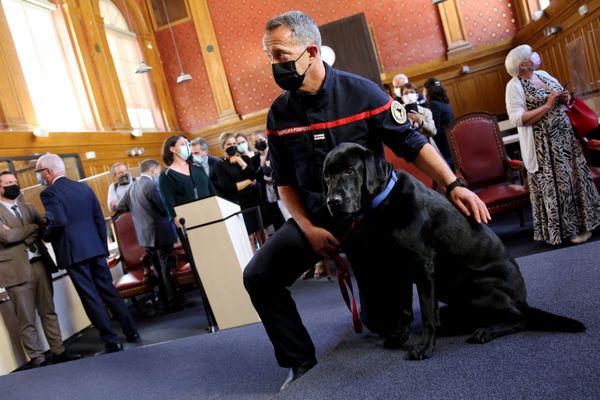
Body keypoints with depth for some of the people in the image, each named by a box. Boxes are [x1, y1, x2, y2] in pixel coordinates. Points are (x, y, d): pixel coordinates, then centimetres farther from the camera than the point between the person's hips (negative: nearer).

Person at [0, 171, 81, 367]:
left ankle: (58, 351, 19)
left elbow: (45, 228, 5)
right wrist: (33, 228, -5)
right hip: (17, 270, -5)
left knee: (48, 312, 11)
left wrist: (19, 233, -11)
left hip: (39, 264, 5)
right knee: (27, 320, 4)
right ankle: (37, 359, 13)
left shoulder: (29, 208, 15)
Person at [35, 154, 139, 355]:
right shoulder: (84, 187, 11)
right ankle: (131, 331, 17)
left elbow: (59, 222, -22)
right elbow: (100, 219, 11)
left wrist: (45, 236, -3)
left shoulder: (49, 193, -8)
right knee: (109, 291, 13)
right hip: (95, 248, 6)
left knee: (91, 297, 0)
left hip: (73, 252, -6)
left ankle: (112, 341, 3)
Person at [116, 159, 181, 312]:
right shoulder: (150, 185, -16)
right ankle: (174, 303, 6)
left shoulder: (133, 187, 9)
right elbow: (165, 208, -16)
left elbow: (120, 207, 15)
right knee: (166, 269, 0)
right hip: (160, 234, -7)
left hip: (145, 236, 7)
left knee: (160, 270, 14)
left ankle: (167, 303, 20)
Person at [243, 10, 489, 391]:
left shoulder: (361, 91, -11)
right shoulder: (279, 114, -1)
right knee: (259, 276, -14)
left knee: (381, 321, -4)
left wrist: (454, 185, -19)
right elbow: (286, 183, 6)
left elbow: (412, 142, -8)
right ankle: (301, 362, 4)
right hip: (315, 217, 3)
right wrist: (308, 229, -7)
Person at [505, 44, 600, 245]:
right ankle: (568, 228, 11)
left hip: (565, 136, 7)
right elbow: (517, 118, -21)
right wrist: (547, 105, -20)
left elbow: (562, 99, 22)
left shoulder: (544, 74, 12)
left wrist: (565, 98, -2)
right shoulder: (514, 86, -11)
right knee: (556, 184, -1)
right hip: (544, 145, -7)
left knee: (575, 177, 12)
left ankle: (582, 221, 26)